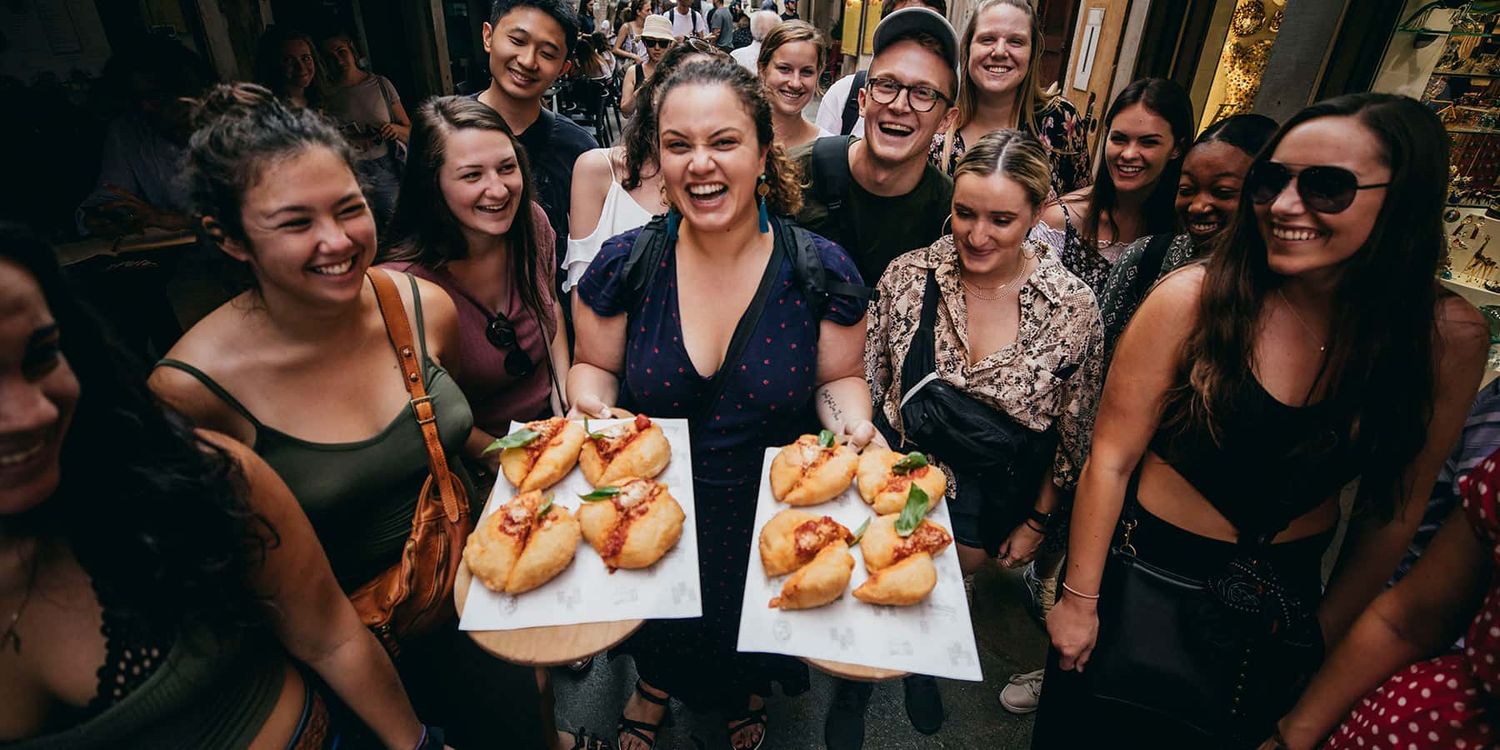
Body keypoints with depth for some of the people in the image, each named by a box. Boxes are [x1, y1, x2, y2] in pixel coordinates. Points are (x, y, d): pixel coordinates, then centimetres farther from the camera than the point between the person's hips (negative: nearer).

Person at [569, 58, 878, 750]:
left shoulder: (822, 271, -15)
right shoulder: (622, 265, -13)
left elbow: (839, 378, -2)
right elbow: (594, 365, 1)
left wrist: (851, 422, -22)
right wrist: (592, 403, -20)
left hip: (773, 520, 0)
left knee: (756, 652, 23)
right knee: (664, 644, 24)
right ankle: (656, 684, 64)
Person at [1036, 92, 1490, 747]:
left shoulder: (1451, 338, -12)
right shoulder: (1193, 299, -21)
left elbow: (1393, 510, -1)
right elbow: (1111, 458, -16)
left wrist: (1325, 633, 8)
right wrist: (1078, 601, -11)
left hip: (1288, 591, 3)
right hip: (1148, 576, -2)